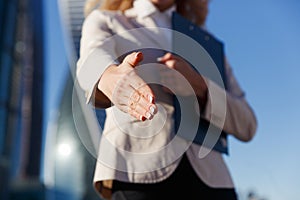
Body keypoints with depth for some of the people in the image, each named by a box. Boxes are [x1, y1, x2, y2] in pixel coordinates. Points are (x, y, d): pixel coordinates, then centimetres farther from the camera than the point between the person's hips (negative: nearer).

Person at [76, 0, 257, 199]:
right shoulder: (104, 21, 16)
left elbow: (246, 125, 15)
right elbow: (93, 58, -10)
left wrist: (198, 86, -4)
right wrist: (111, 77, -34)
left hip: (208, 175, 3)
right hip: (137, 169, -3)